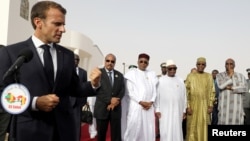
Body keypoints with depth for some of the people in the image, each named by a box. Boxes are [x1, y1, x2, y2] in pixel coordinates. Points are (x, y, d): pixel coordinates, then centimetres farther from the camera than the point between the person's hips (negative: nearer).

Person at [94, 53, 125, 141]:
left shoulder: (119, 75, 12)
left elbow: (122, 90, 4)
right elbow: (97, 90, -9)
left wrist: (115, 101, -13)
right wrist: (109, 100, -17)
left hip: (116, 109, 3)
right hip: (102, 109, -2)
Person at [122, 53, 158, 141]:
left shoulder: (152, 75, 13)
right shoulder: (131, 73, 2)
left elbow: (154, 90, 10)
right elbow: (129, 91, -4)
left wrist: (151, 102, -6)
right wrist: (141, 102, -12)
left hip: (149, 106, 4)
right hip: (135, 106, -3)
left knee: (148, 129, 2)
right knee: (133, 128, -7)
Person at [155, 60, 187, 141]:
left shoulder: (180, 81, 7)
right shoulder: (161, 80, 1)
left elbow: (184, 96, 8)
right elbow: (157, 95, 1)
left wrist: (184, 110, 6)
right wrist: (157, 109, -3)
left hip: (177, 110, 2)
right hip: (165, 110, -2)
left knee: (177, 130, 3)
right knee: (165, 130, -2)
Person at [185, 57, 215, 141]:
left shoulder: (209, 76, 7)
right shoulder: (190, 76, 1)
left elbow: (212, 92, 7)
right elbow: (186, 92, -1)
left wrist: (211, 105, -1)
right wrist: (187, 106, -8)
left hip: (204, 105, 2)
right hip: (193, 105, -1)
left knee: (203, 127, 3)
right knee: (192, 127, 0)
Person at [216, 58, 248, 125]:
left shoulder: (241, 76, 6)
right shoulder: (219, 75, 1)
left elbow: (245, 88, -8)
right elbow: (221, 86, -17)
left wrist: (231, 88, -15)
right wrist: (230, 76, -10)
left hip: (236, 104, 2)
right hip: (224, 104, -1)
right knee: (223, 122, -4)